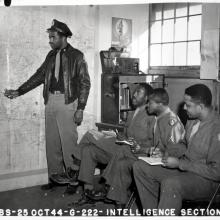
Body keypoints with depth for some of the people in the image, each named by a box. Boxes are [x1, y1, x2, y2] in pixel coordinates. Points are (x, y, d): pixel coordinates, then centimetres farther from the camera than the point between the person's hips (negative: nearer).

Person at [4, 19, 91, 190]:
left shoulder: (76, 56, -4)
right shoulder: (51, 55, 13)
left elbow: (85, 83, -6)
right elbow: (39, 76, 17)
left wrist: (80, 109, -12)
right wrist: (19, 91, 11)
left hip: (67, 102, -6)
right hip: (51, 101, 6)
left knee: (68, 142, -4)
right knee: (52, 142, 9)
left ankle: (73, 177, 10)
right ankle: (55, 176, 21)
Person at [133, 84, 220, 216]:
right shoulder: (192, 121, 4)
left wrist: (180, 163, -20)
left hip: (206, 180, -9)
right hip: (184, 168, 9)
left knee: (170, 184, -40)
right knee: (139, 167, 1)